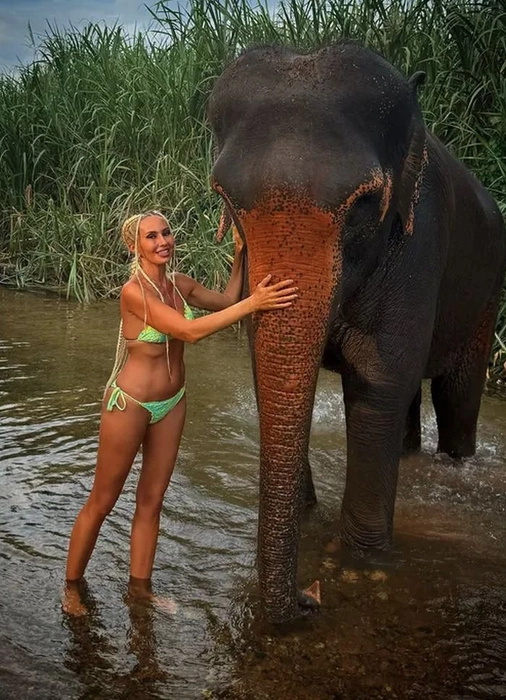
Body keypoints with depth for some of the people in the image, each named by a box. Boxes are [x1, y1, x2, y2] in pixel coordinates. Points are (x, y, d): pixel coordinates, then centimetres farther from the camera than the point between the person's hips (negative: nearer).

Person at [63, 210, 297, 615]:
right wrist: (253, 304, -34)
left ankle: (140, 585, 27)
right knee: (102, 502, 7)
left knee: (151, 500, 14)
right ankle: (72, 586, 25)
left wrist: (240, 255, 1)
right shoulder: (134, 292, -23)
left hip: (172, 403, 6)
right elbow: (191, 331, -32)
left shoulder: (179, 283, -1)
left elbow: (226, 301, 14)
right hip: (130, 403, -6)